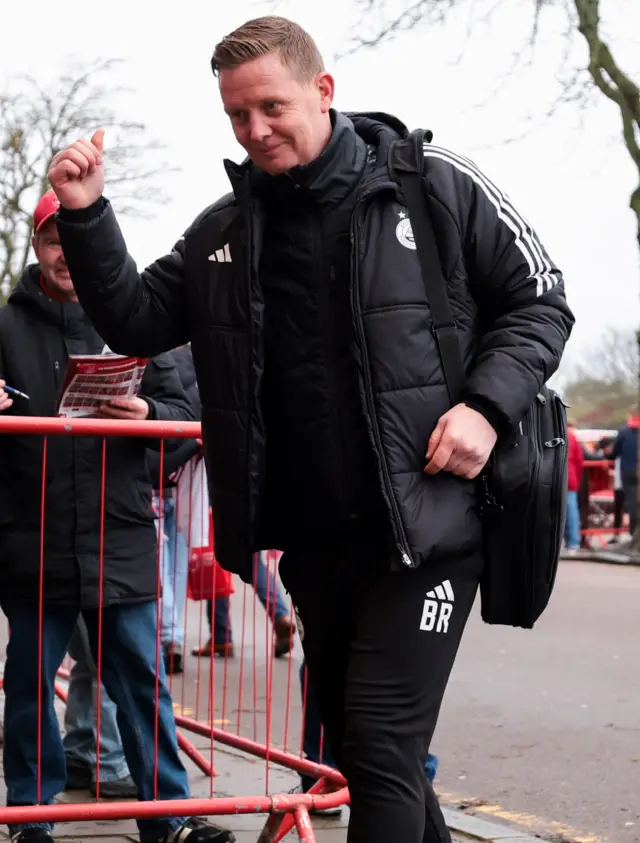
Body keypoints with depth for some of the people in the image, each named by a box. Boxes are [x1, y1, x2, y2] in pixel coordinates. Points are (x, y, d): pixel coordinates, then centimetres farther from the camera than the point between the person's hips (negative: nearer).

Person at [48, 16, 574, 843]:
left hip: (428, 520, -5)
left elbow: (539, 300, 2)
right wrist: (86, 217, -6)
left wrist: (489, 402, -14)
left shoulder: (437, 186, -5)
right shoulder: (222, 232, 8)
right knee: (358, 749, 15)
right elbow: (136, 320, 9)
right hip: (312, 535, 6)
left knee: (381, 745, -12)